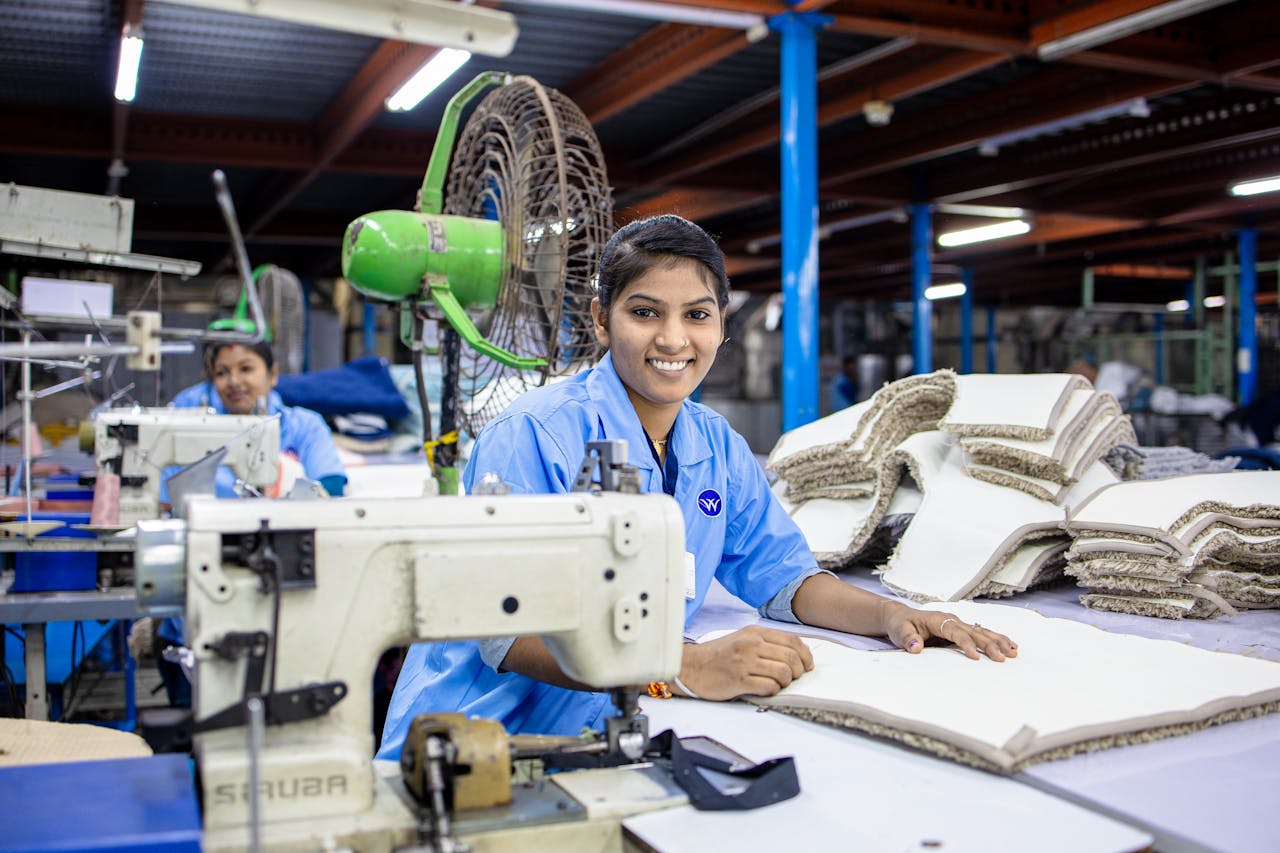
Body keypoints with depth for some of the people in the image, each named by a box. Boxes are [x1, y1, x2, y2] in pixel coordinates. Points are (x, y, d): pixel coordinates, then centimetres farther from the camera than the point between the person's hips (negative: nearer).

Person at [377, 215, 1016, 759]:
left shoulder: (718, 448, 5)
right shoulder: (531, 438, -18)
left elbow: (781, 574, 12)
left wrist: (892, 617, -8)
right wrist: (686, 668, -39)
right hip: (474, 747, -6)